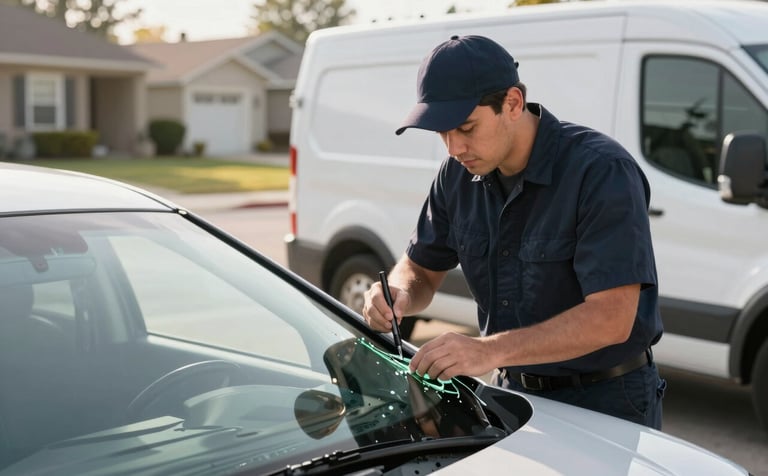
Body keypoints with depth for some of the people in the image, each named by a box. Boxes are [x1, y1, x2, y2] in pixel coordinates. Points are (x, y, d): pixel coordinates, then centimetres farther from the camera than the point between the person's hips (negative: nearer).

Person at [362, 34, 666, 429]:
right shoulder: (459, 175, -3)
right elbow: (422, 268, 9)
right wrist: (398, 296, -15)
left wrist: (490, 350, -37)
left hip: (606, 401, -5)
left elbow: (611, 319, -29)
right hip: (513, 393, 6)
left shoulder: (601, 171, -23)